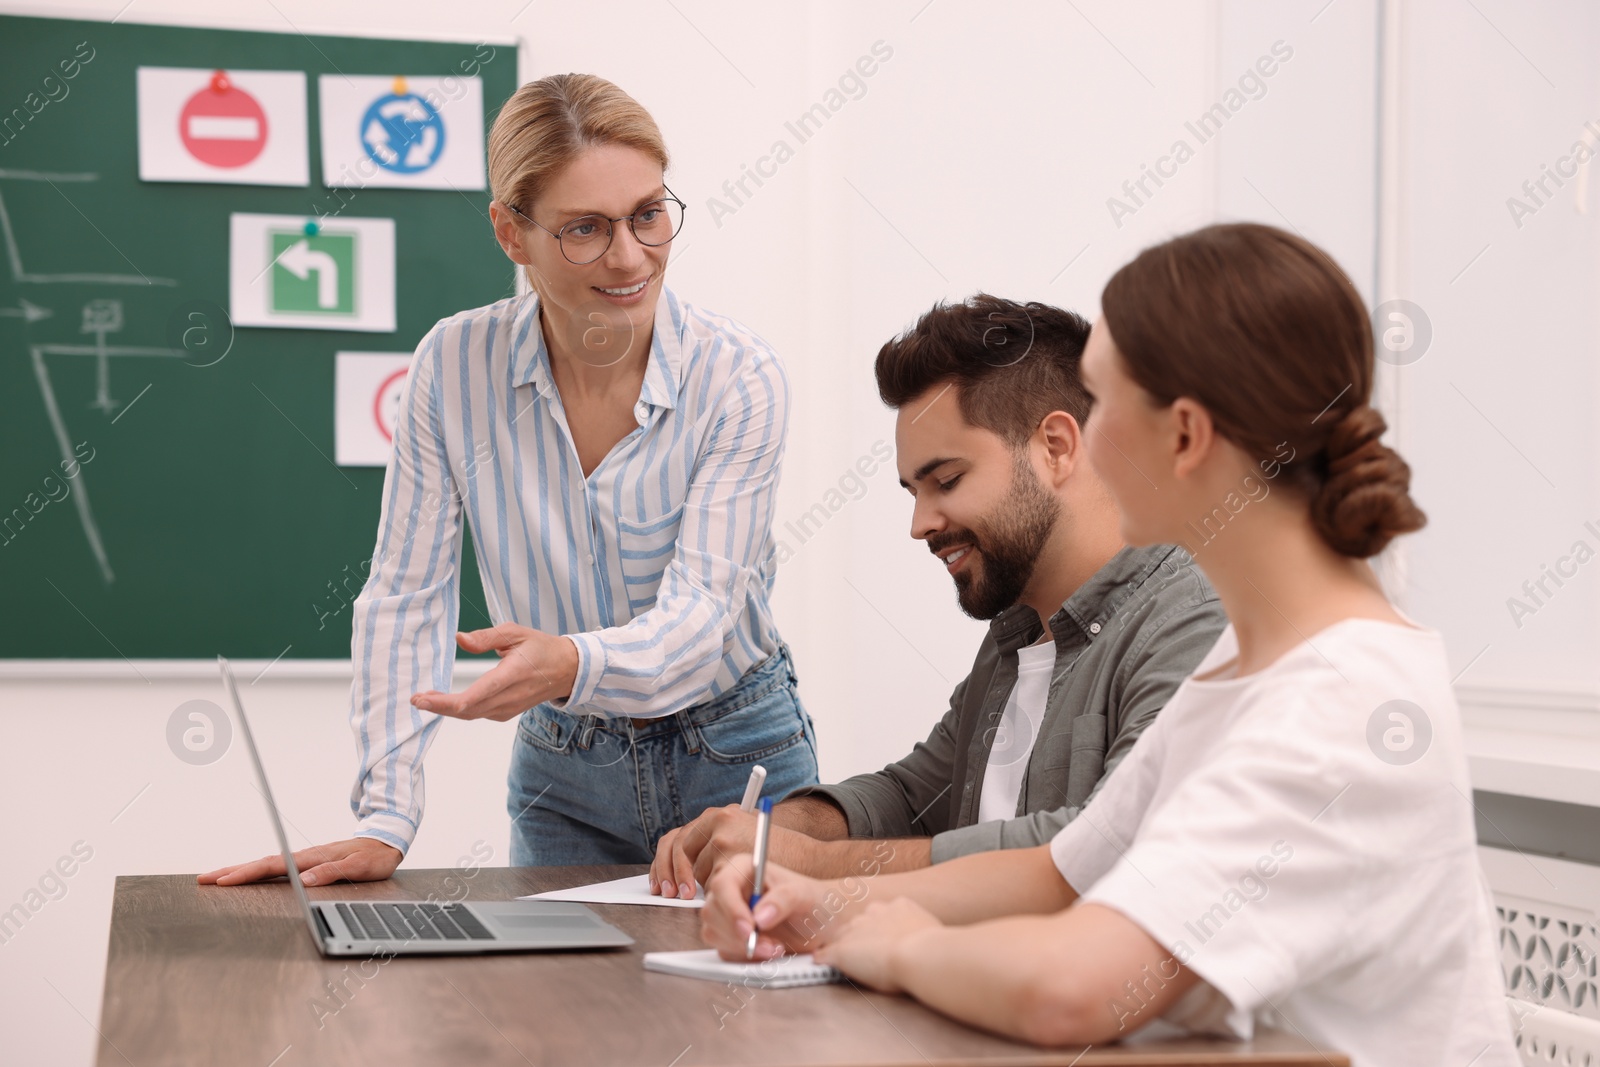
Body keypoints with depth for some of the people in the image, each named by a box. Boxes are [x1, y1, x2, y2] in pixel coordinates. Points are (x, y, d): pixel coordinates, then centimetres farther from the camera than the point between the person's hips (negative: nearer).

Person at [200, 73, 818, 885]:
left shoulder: (740, 378, -16)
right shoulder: (454, 365, -11)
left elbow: (701, 607, -24)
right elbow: (406, 596, -8)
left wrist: (572, 664, -45)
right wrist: (384, 824, -15)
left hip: (735, 763, -1)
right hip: (561, 773, 1)